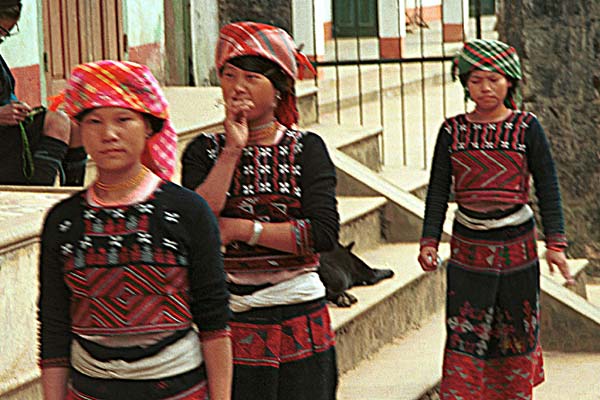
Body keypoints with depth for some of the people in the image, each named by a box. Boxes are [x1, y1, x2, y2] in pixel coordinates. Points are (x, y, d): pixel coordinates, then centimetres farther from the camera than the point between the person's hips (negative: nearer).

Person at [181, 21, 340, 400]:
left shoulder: (306, 149, 1)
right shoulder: (204, 151, 4)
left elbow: (324, 233, -12)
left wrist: (239, 229, -12)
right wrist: (233, 151, -13)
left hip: (298, 324, 0)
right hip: (229, 323, 0)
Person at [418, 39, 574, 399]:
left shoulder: (526, 128, -2)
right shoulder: (453, 131, 2)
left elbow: (548, 187, -1)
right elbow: (438, 190, 6)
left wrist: (555, 243, -7)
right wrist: (430, 240, -2)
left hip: (517, 246, 0)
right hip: (468, 248, 0)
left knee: (518, 331, 10)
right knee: (463, 336, -3)